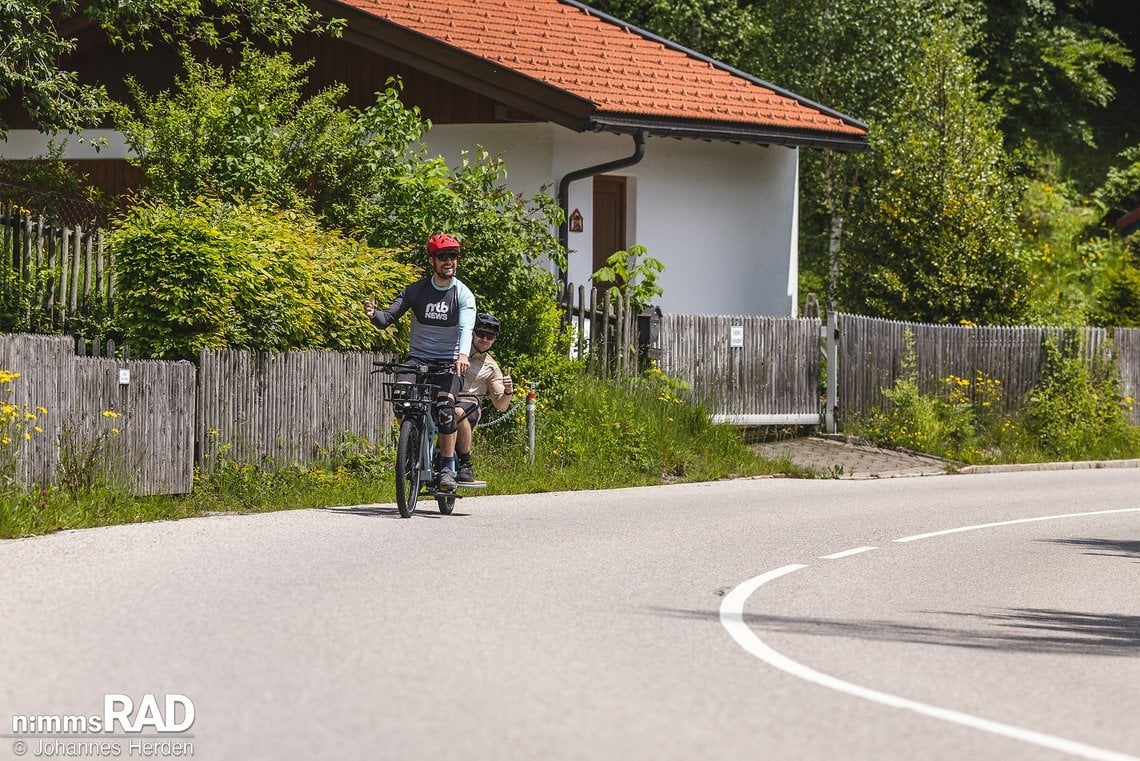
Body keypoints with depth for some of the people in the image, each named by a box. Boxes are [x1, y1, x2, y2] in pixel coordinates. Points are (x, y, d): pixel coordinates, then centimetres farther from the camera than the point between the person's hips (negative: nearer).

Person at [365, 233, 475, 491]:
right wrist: (373, 314, -30)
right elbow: (387, 319, -6)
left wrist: (463, 354, -42)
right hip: (417, 356, 2)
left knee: (444, 407, -26)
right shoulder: (416, 290, 0)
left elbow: (466, 327, -22)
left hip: (448, 362, -2)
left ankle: (447, 467, -13)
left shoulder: (463, 295, -5)